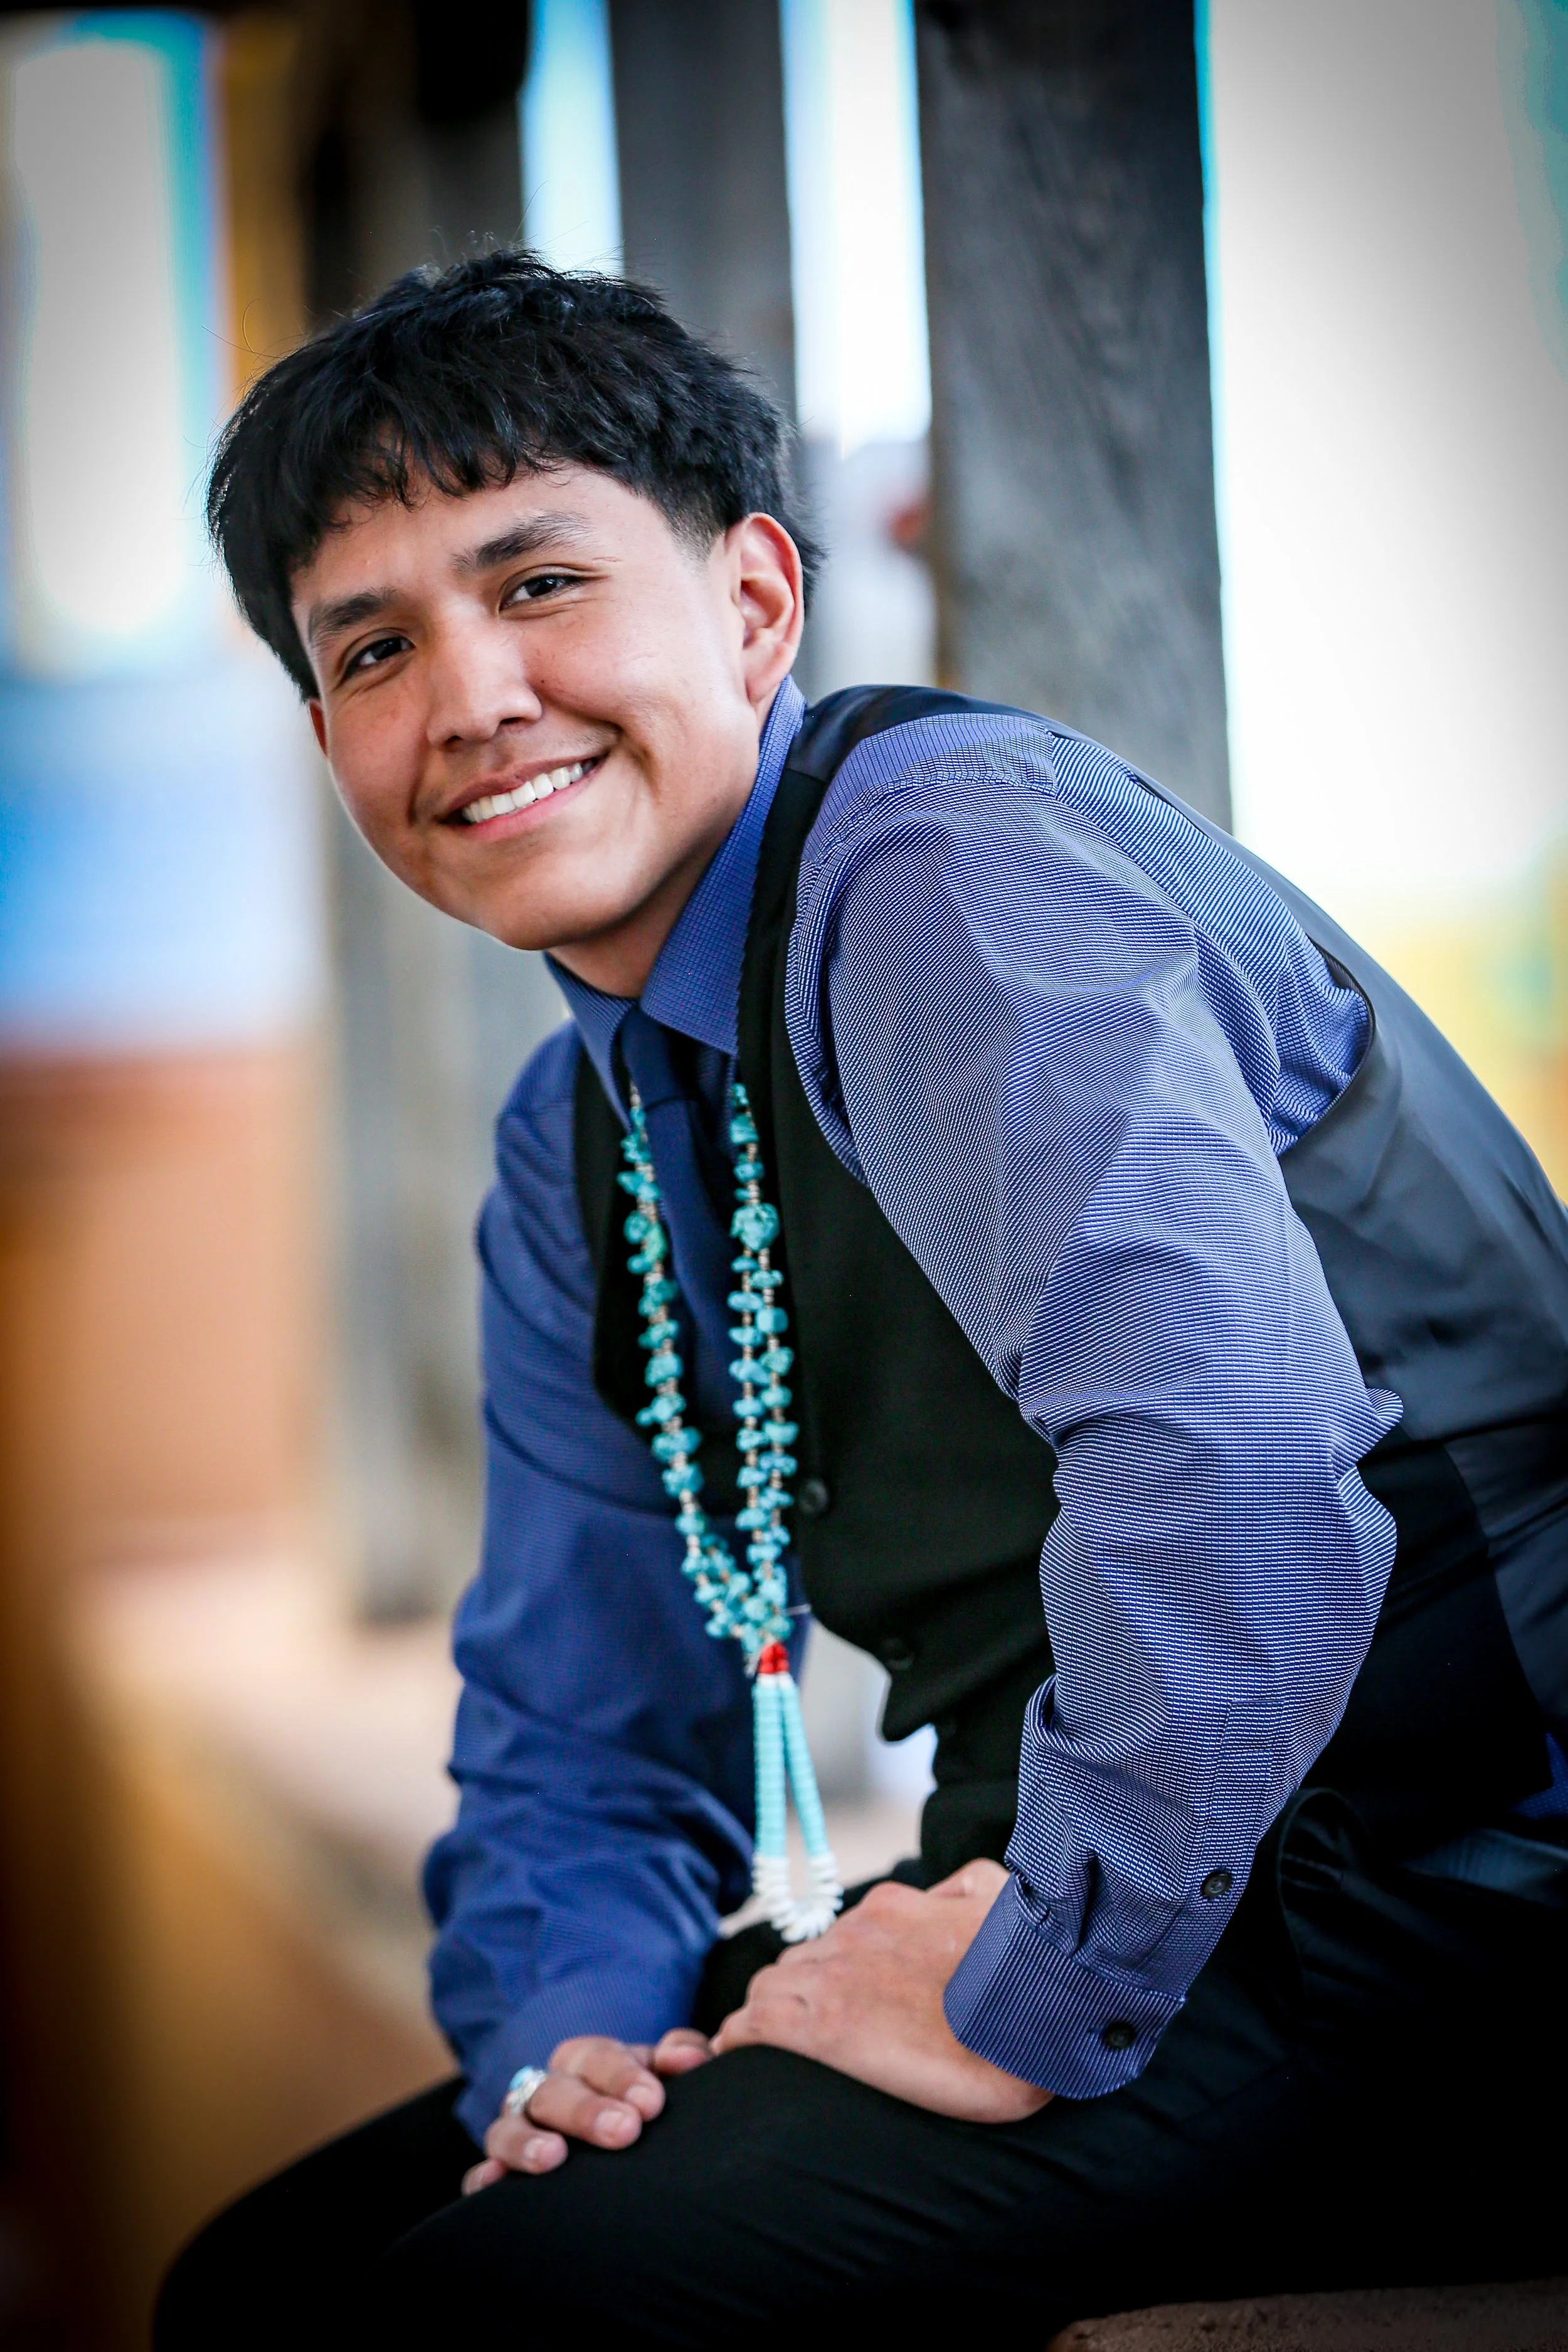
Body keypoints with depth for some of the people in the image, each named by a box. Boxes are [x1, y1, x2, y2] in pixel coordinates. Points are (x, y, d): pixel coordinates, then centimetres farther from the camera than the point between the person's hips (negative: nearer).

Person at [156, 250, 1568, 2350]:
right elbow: (581, 1741, 19)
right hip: (1093, 1904, 9)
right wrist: (569, 2035, -1)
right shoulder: (576, 1155, 12)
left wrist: (1040, 1997, -23)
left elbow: (1223, 1433, -34)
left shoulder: (941, 863, -17)